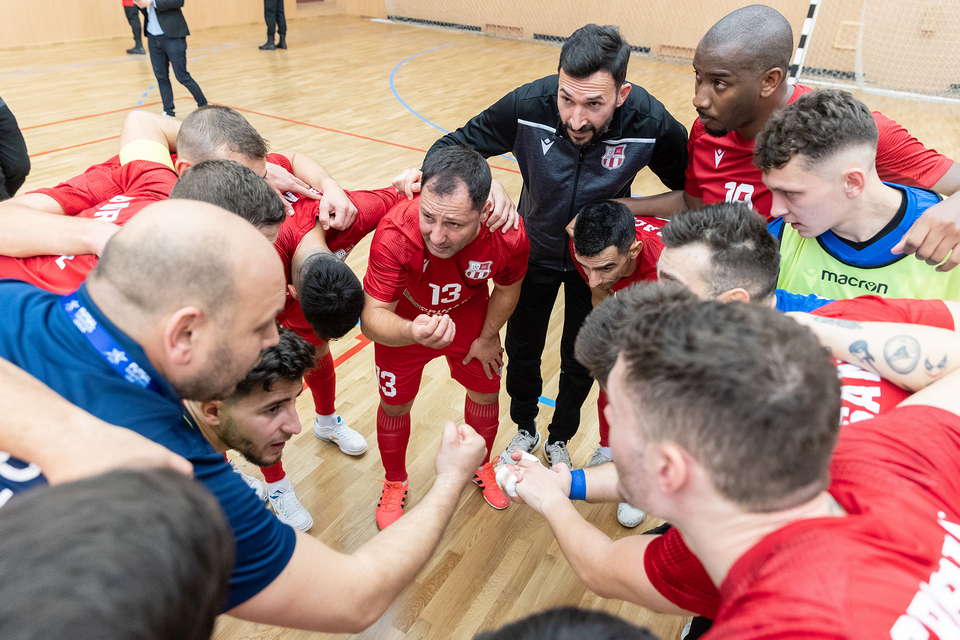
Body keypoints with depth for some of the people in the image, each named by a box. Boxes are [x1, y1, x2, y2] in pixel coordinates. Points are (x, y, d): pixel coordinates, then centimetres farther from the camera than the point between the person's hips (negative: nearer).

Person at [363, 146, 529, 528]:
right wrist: (413, 332, -61)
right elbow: (371, 318, -39)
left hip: (469, 317, 2)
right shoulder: (394, 234, -42)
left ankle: (481, 465, 52)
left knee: (486, 393, 18)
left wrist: (487, 337, 3)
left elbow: (507, 288, -10)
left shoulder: (510, 237, -34)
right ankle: (394, 483, 44)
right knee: (394, 406, 13)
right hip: (403, 325, -2)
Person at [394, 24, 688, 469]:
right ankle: (524, 429, 45)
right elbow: (455, 144, -19)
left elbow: (691, 190, -13)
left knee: (580, 360, 14)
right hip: (535, 249, 1)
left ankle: (560, 439, 43)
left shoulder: (651, 123, -31)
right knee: (522, 350, 15)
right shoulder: (529, 105, -31)